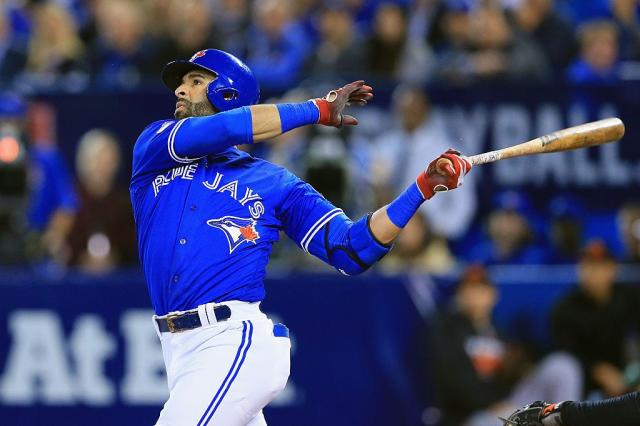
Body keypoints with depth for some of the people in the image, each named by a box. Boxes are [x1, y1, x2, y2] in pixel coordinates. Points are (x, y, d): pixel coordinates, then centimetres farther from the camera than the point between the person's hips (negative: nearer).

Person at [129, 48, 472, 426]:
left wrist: (425, 186, -6)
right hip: (180, 349, 4)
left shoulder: (272, 182, 8)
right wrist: (319, 110, -5)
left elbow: (352, 251, 2)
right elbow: (216, 131, -9)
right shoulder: (153, 147, 12)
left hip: (234, 343, -4)